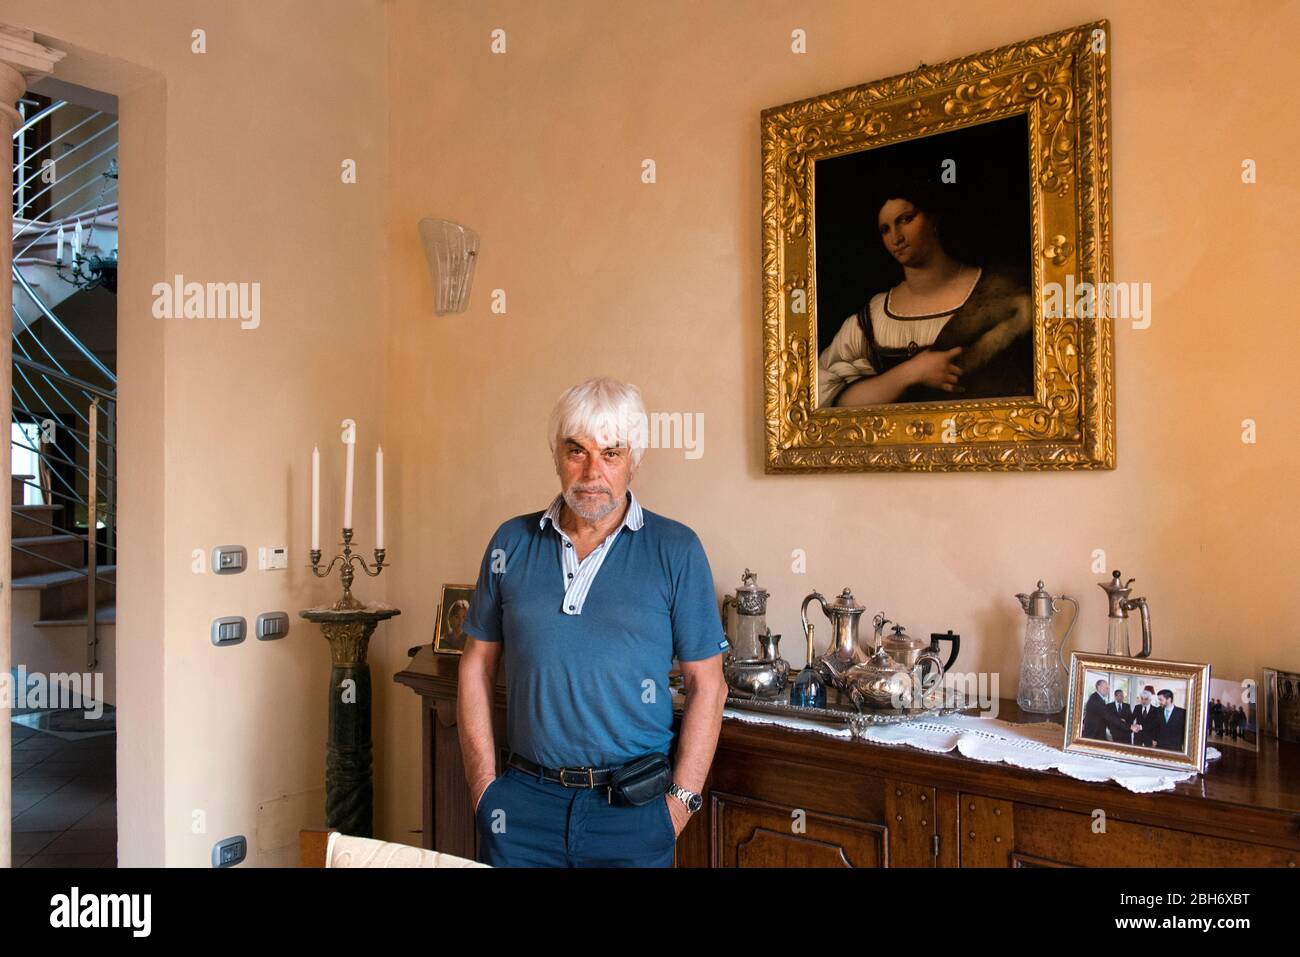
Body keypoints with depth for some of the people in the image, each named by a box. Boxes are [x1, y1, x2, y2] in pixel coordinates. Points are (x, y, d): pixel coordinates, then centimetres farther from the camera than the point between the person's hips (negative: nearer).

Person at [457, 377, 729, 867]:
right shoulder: (512, 543, 2)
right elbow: (477, 665, 7)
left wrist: (682, 799, -8)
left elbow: (706, 684, -3)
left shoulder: (677, 551, -5)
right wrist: (484, 785, 2)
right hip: (525, 801, 2)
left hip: (633, 811, -2)